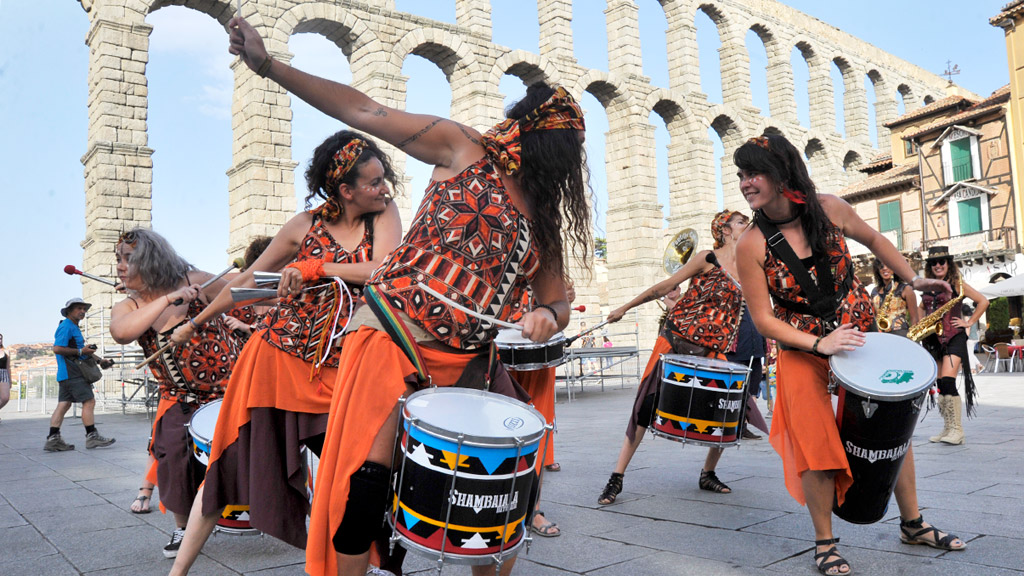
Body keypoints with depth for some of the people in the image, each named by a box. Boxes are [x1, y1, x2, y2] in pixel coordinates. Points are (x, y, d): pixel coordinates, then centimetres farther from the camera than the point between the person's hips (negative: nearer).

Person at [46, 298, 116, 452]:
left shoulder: (74, 327, 23)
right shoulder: (66, 326, -10)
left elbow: (83, 350, 29)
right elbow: (57, 348, -20)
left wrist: (100, 360, 20)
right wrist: (80, 351, -20)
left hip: (66, 374, 10)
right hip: (73, 373, -10)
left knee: (63, 404, 7)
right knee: (89, 401, -9)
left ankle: (53, 439, 7)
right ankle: (92, 436, -7)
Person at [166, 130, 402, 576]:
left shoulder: (384, 214, 0)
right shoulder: (306, 225, -2)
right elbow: (248, 280, 9)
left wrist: (317, 267, -16)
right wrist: (194, 324, 15)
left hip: (341, 369, 0)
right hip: (278, 356, 0)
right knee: (231, 465, 7)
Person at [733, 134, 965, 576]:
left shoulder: (827, 209, -11)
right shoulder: (751, 246, -19)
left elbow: (872, 239, 10)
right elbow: (763, 319, -16)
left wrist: (912, 279, 9)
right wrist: (818, 344, -25)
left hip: (861, 335, 4)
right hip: (802, 352, -3)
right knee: (817, 444, -8)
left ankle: (912, 524, 33)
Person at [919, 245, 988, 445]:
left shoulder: (957, 284, -1)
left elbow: (983, 301, -2)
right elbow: (922, 308, 27)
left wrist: (969, 322, -6)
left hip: (953, 337, -6)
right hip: (933, 339, 6)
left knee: (947, 382, -17)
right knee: (940, 385, 7)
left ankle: (957, 430, -13)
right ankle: (947, 429, 13)